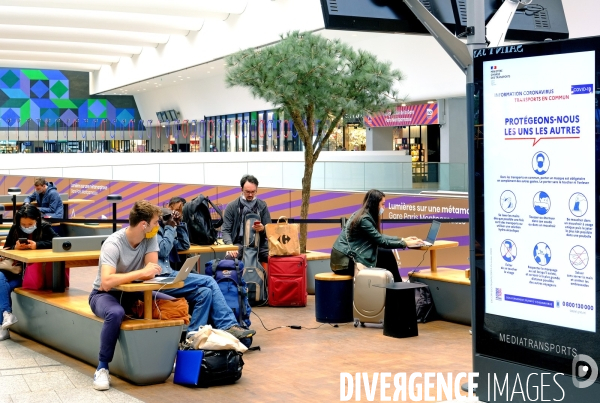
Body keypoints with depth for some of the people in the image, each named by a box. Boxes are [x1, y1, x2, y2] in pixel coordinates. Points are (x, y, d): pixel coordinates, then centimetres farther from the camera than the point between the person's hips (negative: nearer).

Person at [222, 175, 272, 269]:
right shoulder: (231, 207, 5)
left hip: (259, 243, 1)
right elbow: (225, 230, 1)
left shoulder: (262, 206, 9)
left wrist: (262, 229, -15)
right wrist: (230, 246, -18)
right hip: (239, 244, -1)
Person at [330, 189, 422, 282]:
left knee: (387, 255, 6)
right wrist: (406, 244, -9)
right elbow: (381, 241, -16)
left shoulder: (363, 215, 8)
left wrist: (403, 239, 10)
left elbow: (379, 237, 14)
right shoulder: (364, 219, -19)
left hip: (350, 255, 8)